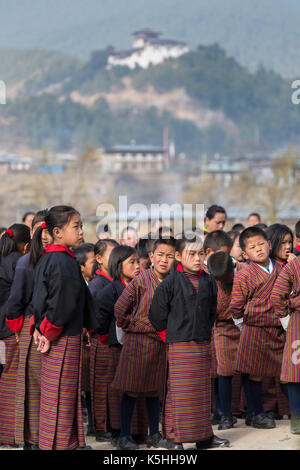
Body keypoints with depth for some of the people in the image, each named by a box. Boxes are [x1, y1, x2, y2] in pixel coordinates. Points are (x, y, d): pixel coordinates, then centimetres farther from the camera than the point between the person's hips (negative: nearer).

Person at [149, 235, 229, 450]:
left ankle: (204, 436, 16)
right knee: (179, 392, -6)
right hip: (179, 346, -5)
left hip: (203, 344, 5)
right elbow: (157, 315, -2)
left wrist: (205, 333, 15)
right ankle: (175, 438, -1)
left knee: (202, 391, 9)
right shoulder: (170, 283, -6)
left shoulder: (208, 282, 8)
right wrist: (170, 337, 3)